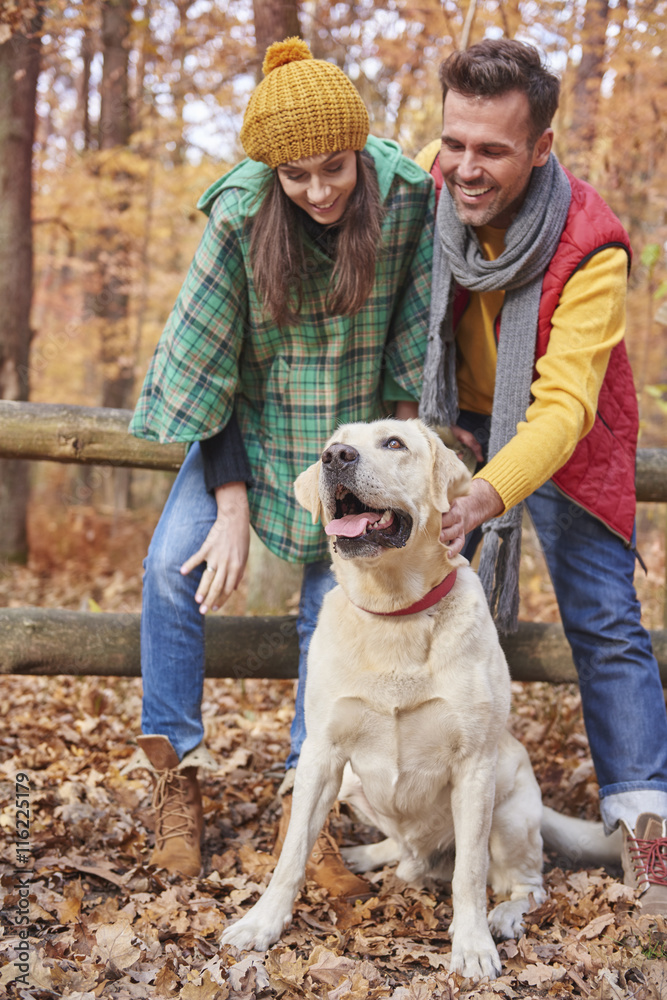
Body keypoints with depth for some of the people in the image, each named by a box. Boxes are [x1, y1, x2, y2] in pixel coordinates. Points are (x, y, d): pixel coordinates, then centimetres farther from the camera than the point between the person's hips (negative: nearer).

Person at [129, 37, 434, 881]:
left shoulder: (405, 197, -20)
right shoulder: (240, 217, -22)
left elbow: (416, 336, -8)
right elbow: (207, 359, -15)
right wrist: (231, 503, -17)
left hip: (354, 432, 0)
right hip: (255, 422, 0)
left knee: (335, 607, -5)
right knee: (174, 565, -16)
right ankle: (174, 773, -2)